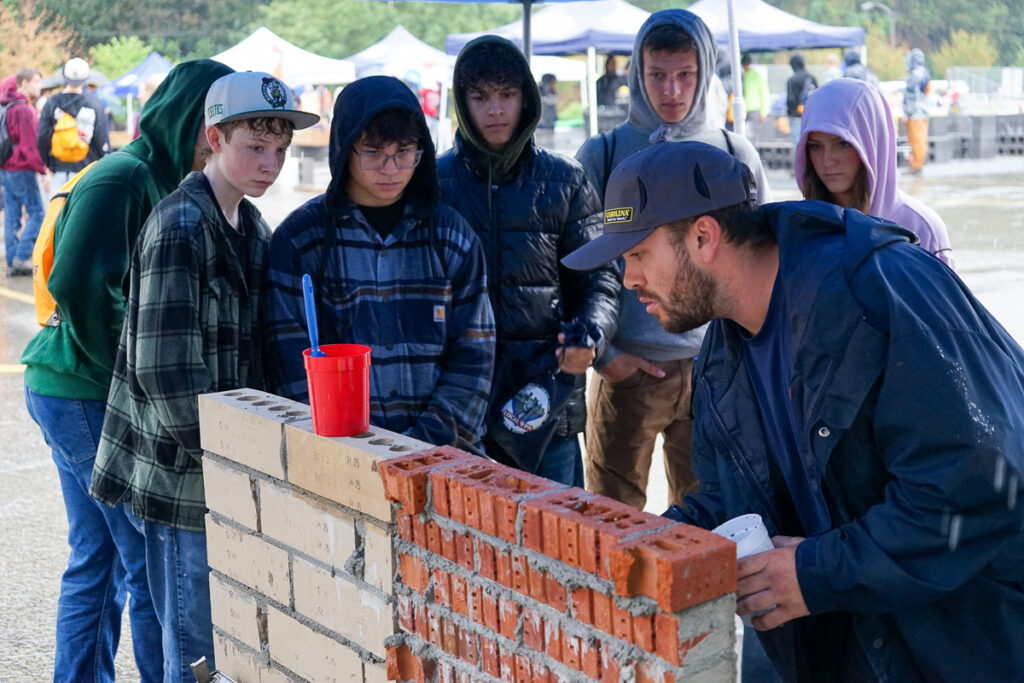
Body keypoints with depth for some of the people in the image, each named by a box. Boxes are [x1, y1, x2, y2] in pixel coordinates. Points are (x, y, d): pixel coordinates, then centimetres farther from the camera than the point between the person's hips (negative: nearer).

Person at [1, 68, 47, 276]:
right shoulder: (24, 109, -13)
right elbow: (29, 145, -18)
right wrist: (42, 171, -16)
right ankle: (22, 257, -11)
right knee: (36, 213, -5)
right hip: (22, 169, -9)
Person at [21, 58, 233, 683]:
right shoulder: (123, 179, -16)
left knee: (99, 562, 16)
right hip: (90, 397, -10)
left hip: (74, 391, 10)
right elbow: (79, 286, -26)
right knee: (155, 562, -3)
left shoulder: (159, 181, 15)